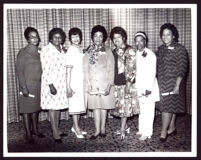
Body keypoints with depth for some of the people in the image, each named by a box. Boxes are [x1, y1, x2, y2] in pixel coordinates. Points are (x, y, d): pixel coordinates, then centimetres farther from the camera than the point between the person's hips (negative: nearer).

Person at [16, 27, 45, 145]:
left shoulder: (39, 52, 9)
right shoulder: (23, 52, -6)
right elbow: (19, 71, -10)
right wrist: (24, 87, -15)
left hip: (39, 85, 5)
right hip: (28, 85, -5)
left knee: (36, 108, 14)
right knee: (27, 109, 3)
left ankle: (35, 129, 29)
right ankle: (28, 134, 13)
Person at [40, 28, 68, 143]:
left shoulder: (62, 50, 11)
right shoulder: (46, 50, -9)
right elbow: (46, 69, -14)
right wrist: (50, 85, -19)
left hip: (61, 83, 6)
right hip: (51, 83, -6)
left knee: (58, 106, 13)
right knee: (52, 107, 0)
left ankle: (57, 129, 26)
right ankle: (55, 133, 8)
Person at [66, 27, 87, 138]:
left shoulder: (81, 50, 12)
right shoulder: (70, 51, -8)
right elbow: (68, 69, -11)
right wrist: (68, 86, -14)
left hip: (82, 81, 7)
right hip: (74, 81, -7)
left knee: (80, 104, 12)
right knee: (75, 104, -1)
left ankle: (75, 127, 24)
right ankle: (77, 129, 8)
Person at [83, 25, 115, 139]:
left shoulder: (107, 51, -1)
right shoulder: (89, 51, 7)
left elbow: (111, 69, -4)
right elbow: (85, 69, 6)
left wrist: (109, 85, -11)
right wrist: (87, 84, 0)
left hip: (104, 83, -2)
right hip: (92, 84, 2)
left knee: (104, 106, 6)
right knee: (95, 106, 6)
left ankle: (103, 128, 23)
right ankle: (97, 130, 16)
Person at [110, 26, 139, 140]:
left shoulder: (129, 51, -7)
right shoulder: (114, 52, 14)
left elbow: (132, 69, -11)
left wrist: (129, 83, -17)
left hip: (126, 82, -6)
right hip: (116, 83, 7)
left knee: (125, 106, -1)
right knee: (120, 106, 11)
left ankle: (123, 130, 6)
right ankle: (125, 127, 25)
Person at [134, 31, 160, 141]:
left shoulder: (150, 54, -10)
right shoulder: (136, 54, 8)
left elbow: (152, 73, -14)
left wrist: (149, 88, -18)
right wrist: (135, 85, 9)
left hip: (149, 86, -6)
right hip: (139, 86, 6)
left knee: (148, 110, -1)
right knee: (141, 109, 13)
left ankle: (147, 133, 7)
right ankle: (141, 130, 24)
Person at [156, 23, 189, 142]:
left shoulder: (180, 49, -8)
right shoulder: (161, 49, 10)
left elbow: (182, 69, -13)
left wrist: (177, 85, -18)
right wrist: (158, 82, 9)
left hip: (173, 83, -5)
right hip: (162, 82, 6)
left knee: (167, 106, -6)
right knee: (171, 106, 14)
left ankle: (164, 131, 4)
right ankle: (172, 128, 27)